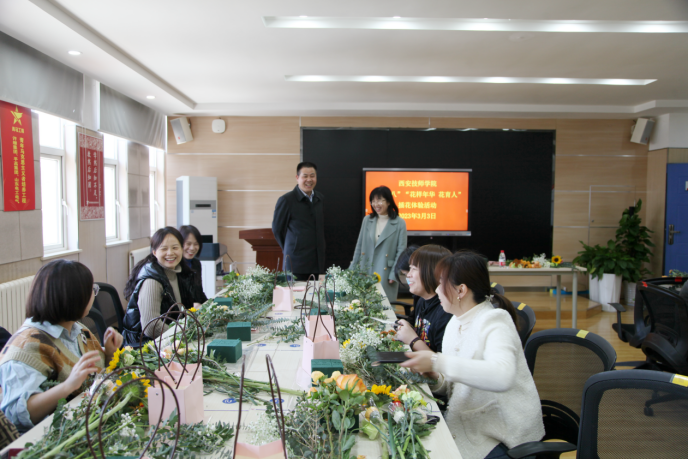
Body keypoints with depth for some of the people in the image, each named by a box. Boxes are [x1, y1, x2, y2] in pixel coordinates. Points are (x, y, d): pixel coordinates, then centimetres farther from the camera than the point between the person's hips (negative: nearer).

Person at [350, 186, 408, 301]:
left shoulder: (399, 223, -4)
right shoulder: (367, 220, 6)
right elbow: (359, 246, 11)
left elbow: (401, 251, -4)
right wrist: (352, 269, 10)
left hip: (385, 274, -3)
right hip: (365, 273, 4)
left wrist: (394, 274, -9)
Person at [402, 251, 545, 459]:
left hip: (502, 435, -6)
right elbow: (454, 386, 10)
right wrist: (435, 379, -12)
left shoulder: (494, 321, -17)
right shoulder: (455, 324, 6)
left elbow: (502, 377, -36)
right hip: (468, 422, 6)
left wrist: (438, 362, -38)